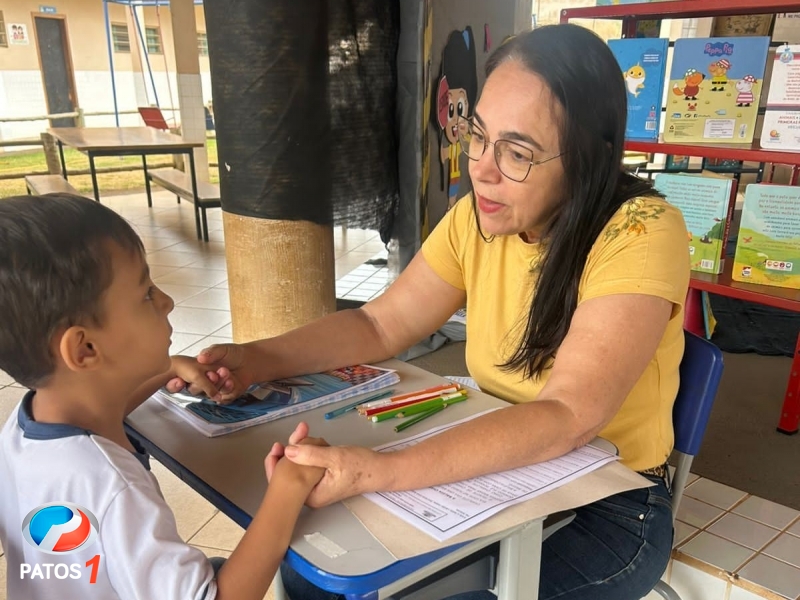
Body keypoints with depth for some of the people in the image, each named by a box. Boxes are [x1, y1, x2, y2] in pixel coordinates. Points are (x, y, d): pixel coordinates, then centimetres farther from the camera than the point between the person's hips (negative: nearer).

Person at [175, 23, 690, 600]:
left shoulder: (642, 235, -23)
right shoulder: (477, 217, -5)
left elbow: (568, 416, -33)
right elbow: (379, 325, -2)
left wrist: (377, 472, -41)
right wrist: (256, 359, -17)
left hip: (613, 505, -4)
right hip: (497, 472, 5)